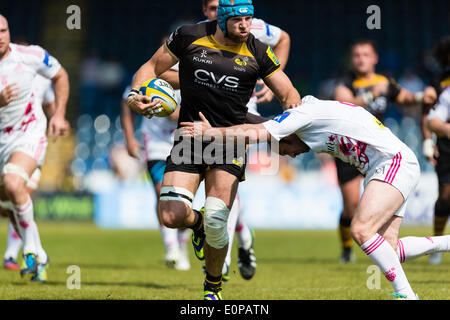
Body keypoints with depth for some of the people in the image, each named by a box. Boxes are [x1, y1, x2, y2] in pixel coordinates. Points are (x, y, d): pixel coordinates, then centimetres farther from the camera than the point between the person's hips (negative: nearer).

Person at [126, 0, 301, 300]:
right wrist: (136, 95, -10)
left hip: (231, 140, 0)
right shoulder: (190, 37, -2)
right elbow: (152, 67, 9)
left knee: (216, 221, -15)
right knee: (172, 216, -16)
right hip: (190, 136, 1)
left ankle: (213, 286, 12)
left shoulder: (258, 52, 1)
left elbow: (288, 93, 7)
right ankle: (198, 222, 24)